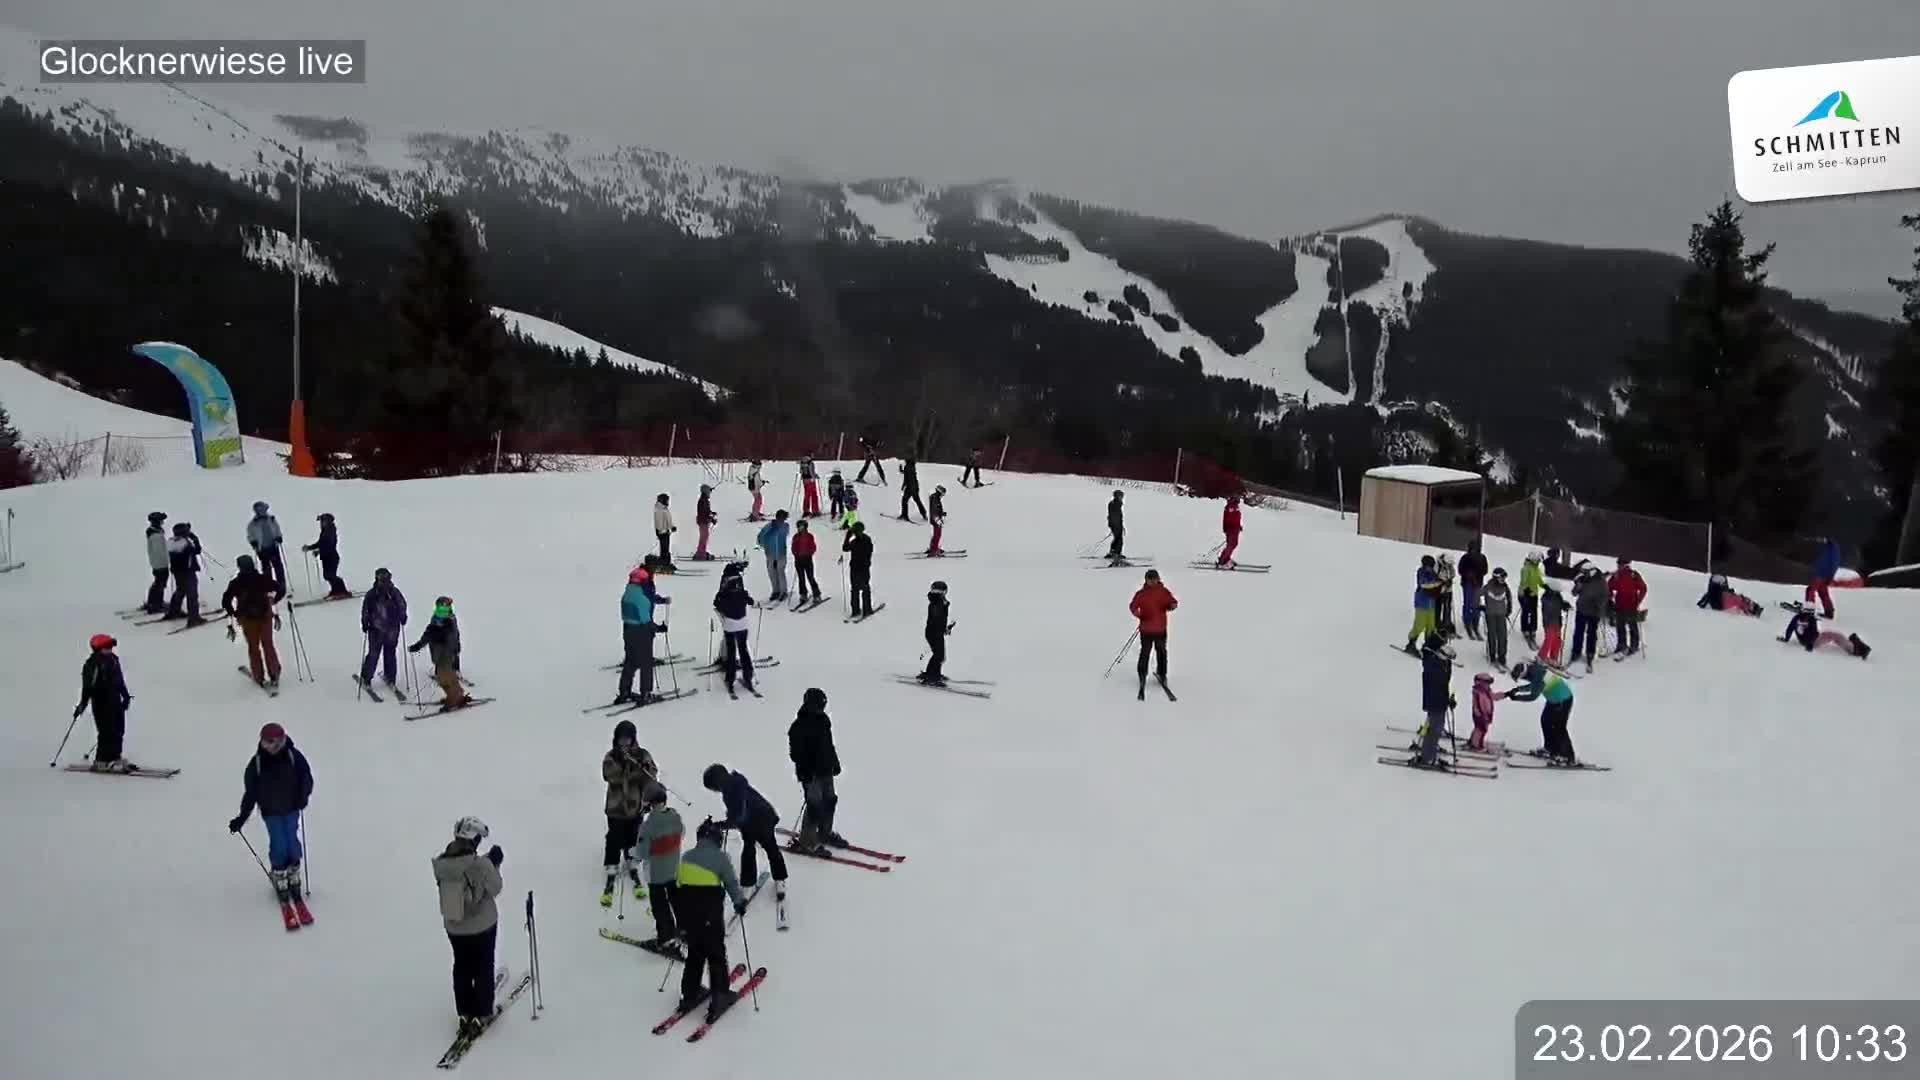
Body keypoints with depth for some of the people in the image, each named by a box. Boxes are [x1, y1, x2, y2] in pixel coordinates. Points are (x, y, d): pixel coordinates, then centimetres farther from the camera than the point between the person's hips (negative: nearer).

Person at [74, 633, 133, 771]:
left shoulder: (113, 659, 11)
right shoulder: (93, 664, -14)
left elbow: (120, 680, 21)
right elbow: (89, 686, -18)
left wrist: (125, 695, 27)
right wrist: (83, 703, -20)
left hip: (115, 701, 8)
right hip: (102, 703, -8)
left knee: (118, 730, 12)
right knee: (107, 732, -8)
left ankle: (115, 757, 22)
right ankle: (102, 761, -1)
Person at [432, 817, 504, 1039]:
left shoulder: (440, 864, -13)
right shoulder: (481, 864, -27)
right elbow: (495, 889, -14)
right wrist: (494, 865, -2)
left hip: (453, 927, 4)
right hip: (482, 925, -3)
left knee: (462, 967, 22)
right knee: (483, 968, 16)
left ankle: (465, 1013, 30)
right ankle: (482, 1014, 22)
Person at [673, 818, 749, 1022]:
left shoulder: (687, 856, 11)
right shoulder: (719, 857, -6)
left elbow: (679, 884, 14)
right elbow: (731, 883, -5)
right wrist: (740, 902, 13)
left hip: (687, 911, 5)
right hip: (711, 915, -5)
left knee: (695, 953, 19)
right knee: (716, 955, 5)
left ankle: (690, 994, 22)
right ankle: (719, 996, 3)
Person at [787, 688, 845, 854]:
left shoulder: (823, 719, 5)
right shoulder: (799, 726, -19)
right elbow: (796, 753, -18)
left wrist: (835, 763, 20)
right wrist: (804, 772, -21)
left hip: (826, 770, 8)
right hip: (811, 773, -8)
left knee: (829, 801, 18)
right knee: (815, 806, -6)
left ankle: (825, 833, 37)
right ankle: (806, 843, 5)